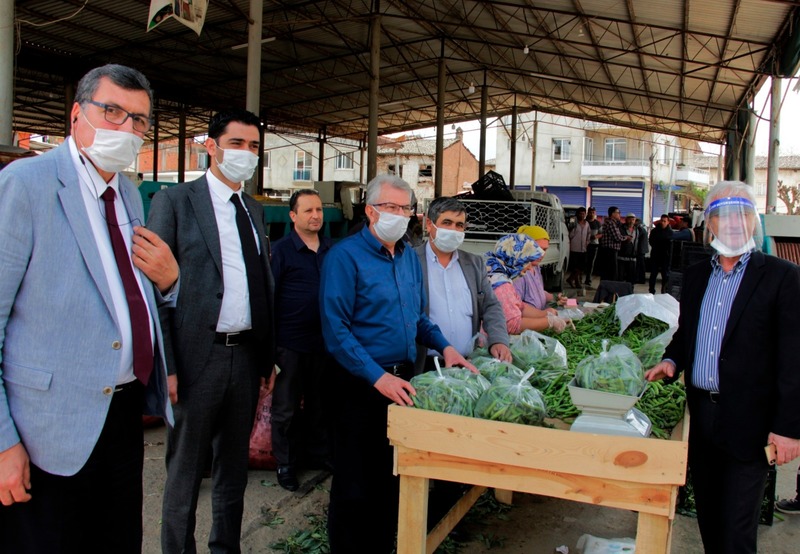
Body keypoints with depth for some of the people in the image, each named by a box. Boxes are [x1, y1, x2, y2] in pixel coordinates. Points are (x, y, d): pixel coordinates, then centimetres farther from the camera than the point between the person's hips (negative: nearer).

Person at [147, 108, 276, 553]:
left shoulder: (255, 210, 13)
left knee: (235, 464, 18)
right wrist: (165, 366, -15)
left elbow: (265, 284, 13)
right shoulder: (175, 201, -5)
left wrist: (268, 355, 8)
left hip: (247, 355, 6)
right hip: (198, 355, -5)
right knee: (185, 470, 7)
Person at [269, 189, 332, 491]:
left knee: (320, 404, 17)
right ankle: (285, 463, 23)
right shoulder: (281, 250, -7)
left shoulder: (331, 249, 6)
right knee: (286, 409, 9)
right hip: (291, 344, -4)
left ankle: (319, 454, 33)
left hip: (324, 341, 4)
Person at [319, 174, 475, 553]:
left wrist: (444, 347, 4)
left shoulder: (410, 256, 10)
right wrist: (378, 377, -25)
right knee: (356, 485, 5)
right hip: (361, 384, -7)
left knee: (392, 478, 19)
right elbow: (336, 330, -19)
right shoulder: (346, 256, -12)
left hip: (403, 380, 7)